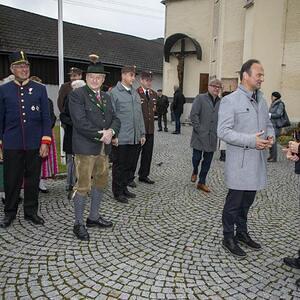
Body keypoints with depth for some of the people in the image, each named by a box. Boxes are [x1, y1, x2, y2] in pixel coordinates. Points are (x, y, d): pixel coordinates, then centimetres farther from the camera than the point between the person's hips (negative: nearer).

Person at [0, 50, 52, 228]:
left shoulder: (40, 89, 3)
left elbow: (46, 118, 1)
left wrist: (45, 142, -6)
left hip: (35, 144, 0)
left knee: (33, 179, 9)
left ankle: (31, 211, 24)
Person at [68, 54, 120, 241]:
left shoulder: (106, 97, 16)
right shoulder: (77, 95, -6)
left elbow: (115, 119, 10)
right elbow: (80, 122, -16)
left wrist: (110, 131, -11)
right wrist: (100, 135, -16)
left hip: (104, 148, 8)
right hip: (85, 147, -7)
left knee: (101, 183, 15)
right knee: (83, 185, -2)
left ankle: (94, 217, 31)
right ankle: (79, 223, 13)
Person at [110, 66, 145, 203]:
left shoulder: (135, 93, 14)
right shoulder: (114, 92, -5)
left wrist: (142, 133, 14)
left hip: (134, 138, 6)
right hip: (120, 138, -6)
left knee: (129, 165, 14)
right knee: (119, 165, 5)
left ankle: (124, 188, 29)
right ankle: (118, 192, 18)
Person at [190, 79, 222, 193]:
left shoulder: (221, 102, 9)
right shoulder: (200, 98, -3)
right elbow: (193, 115, -9)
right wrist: (198, 129, -12)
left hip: (212, 137, 4)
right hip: (200, 136, -4)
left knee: (207, 160, 8)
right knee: (197, 157, 2)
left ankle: (201, 182, 21)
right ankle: (195, 172, 36)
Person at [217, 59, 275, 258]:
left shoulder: (262, 100, 11)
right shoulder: (230, 101, -11)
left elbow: (268, 124, 20)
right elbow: (223, 131, -17)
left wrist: (270, 136, -3)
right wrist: (251, 140, -22)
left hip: (258, 161, 7)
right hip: (240, 162, -7)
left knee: (248, 200, 18)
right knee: (234, 201, 4)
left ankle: (242, 232, 36)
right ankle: (228, 238, 21)